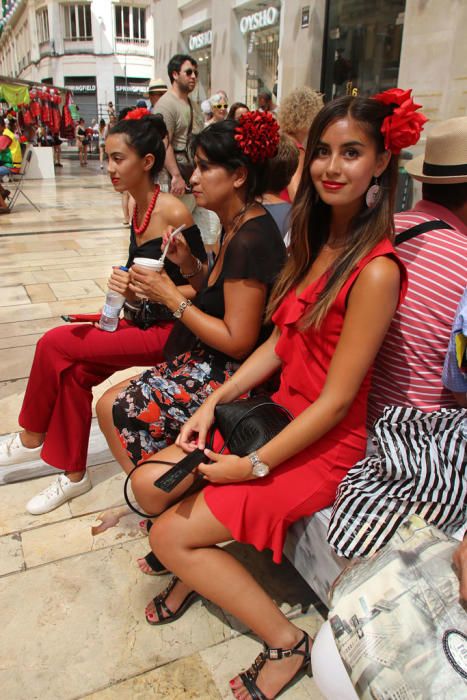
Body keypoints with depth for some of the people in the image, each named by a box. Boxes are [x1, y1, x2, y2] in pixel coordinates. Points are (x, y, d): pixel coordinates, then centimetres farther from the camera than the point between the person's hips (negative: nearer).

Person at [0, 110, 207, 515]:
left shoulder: (173, 214, -19)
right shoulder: (137, 207, 7)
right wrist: (124, 296, 0)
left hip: (169, 330, -7)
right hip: (140, 322, 7)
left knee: (55, 344, -12)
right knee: (74, 372, -9)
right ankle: (74, 474, 10)